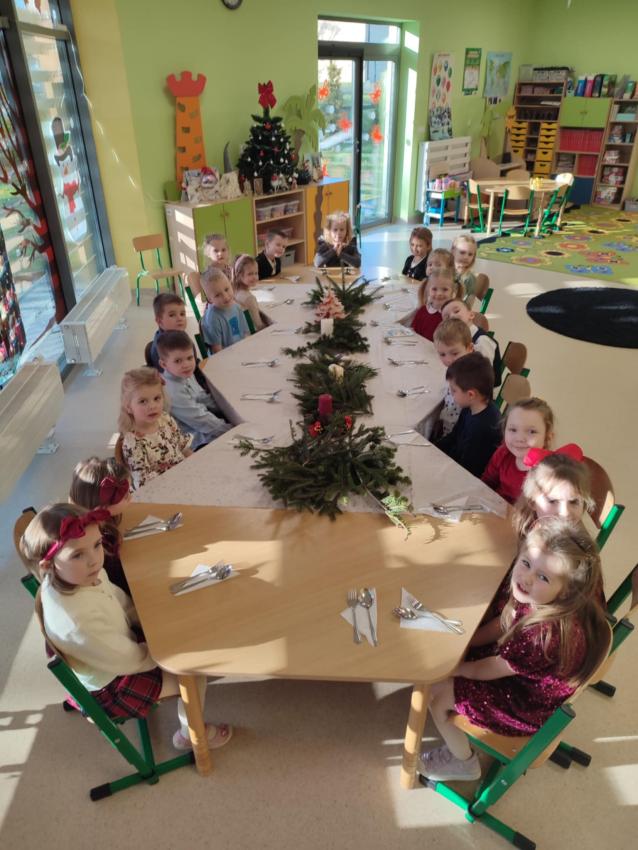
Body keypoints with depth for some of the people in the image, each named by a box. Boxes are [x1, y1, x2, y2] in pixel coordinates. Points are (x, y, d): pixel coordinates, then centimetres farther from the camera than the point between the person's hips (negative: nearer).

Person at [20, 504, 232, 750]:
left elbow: (123, 605, 2)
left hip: (118, 646, 7)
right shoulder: (78, 623, -42)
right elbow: (134, 661, -26)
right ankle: (191, 735, 26)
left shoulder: (86, 577, -20)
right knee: (195, 676, -3)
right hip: (110, 687, -7)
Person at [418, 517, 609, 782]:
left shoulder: (546, 635, -40)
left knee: (437, 692, -5)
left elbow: (486, 671, -24)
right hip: (516, 671, 7)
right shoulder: (533, 600, -19)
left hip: (527, 707, -7)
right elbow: (499, 627, 1)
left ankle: (463, 762, 24)